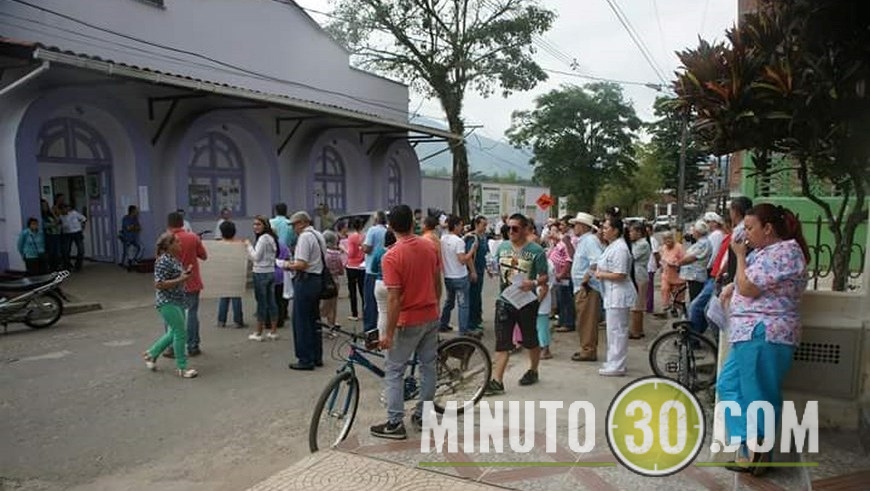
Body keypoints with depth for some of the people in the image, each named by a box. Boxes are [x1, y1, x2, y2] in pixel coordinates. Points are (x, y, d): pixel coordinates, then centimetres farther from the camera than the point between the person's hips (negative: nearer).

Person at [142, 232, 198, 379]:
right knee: (181, 333, -5)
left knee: (174, 332, 18)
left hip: (178, 301, 10)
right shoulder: (163, 261, -18)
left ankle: (151, 353, 36)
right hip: (168, 302, -10)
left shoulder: (176, 259, 9)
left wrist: (186, 273, 4)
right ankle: (181, 367, 6)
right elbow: (158, 285, -22)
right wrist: (181, 280, -21)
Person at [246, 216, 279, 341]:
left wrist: (249, 245, -4)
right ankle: (273, 331, 15)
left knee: (261, 303, -2)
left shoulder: (262, 238, -14)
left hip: (261, 273, -9)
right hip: (271, 272, 9)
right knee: (271, 302, 10)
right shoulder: (271, 237, 13)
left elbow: (256, 257, -14)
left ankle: (258, 333, 7)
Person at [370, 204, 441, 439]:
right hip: (431, 317, 6)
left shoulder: (392, 256, -20)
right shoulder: (429, 248, 0)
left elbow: (394, 299, -21)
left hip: (409, 322, -6)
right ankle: (423, 415, 26)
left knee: (394, 371, 4)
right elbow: (437, 283, 8)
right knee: (428, 365, 14)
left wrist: (389, 333, -15)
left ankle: (395, 423, 6)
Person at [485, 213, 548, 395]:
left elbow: (545, 277, -7)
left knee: (531, 340, 14)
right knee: (502, 343, -1)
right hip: (504, 300, 3)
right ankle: (497, 381, -1)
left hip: (527, 302, -3)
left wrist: (534, 283, -25)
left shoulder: (536, 251, -8)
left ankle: (533, 370, 37)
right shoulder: (502, 247, 5)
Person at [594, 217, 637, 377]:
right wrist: (599, 271, 9)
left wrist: (601, 274, -12)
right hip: (612, 295, 11)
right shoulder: (612, 246, 15)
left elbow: (620, 275, -24)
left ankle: (617, 366, 3)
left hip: (618, 294, -11)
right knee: (614, 330, 17)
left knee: (617, 330, -4)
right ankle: (613, 362, 27)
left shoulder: (619, 248, -19)